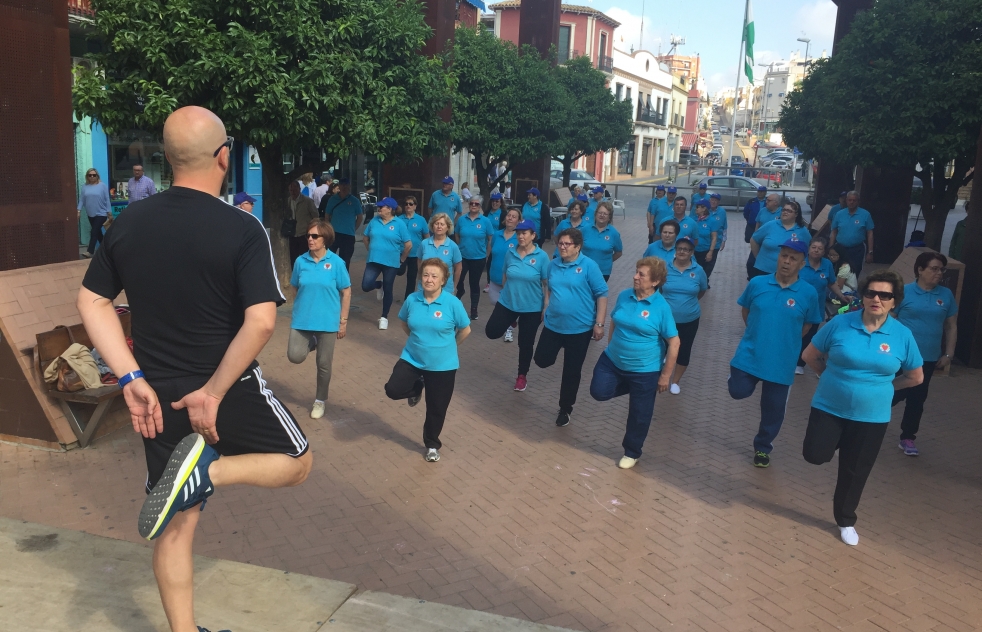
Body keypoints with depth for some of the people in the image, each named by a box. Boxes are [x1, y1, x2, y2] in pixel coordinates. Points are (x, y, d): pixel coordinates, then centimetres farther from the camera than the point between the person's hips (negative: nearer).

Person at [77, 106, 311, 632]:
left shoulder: (128, 224, -1)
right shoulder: (243, 229, -16)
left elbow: (91, 302, 2)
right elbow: (260, 321, -24)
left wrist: (132, 380, 0)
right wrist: (214, 392, -16)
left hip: (159, 399, 5)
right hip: (229, 392, -5)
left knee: (177, 524, 17)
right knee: (296, 464, 18)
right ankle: (208, 467, -8)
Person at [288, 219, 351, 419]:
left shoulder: (336, 262, -9)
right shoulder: (301, 261, -4)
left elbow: (346, 292, -3)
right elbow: (296, 289, 9)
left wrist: (343, 321, -4)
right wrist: (297, 311, 12)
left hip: (327, 321, -2)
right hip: (302, 319, 2)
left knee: (323, 364, 6)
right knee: (295, 356, -9)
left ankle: (320, 401, 28)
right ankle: (312, 343, 26)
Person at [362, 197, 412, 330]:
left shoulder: (399, 224, -9)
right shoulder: (374, 220, 2)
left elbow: (408, 245, -7)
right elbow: (365, 237, 17)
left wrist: (402, 259, -1)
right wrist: (371, 250, 15)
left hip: (391, 263, -3)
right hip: (373, 260, 3)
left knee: (387, 290, 6)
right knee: (366, 286, -8)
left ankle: (384, 317, 24)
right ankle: (379, 285, 28)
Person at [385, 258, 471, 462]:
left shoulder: (452, 303, -16)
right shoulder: (412, 299, -7)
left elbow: (465, 330, -3)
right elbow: (404, 323, 13)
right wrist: (420, 339, 9)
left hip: (442, 365, -2)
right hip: (412, 359, 3)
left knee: (436, 409, 8)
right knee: (393, 389, -15)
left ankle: (432, 445, 33)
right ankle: (417, 387, 20)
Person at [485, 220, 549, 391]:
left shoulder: (542, 256, -13)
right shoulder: (510, 253, -3)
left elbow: (546, 284, -10)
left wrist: (546, 307, -10)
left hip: (531, 308, -3)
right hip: (507, 303, 3)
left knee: (525, 344, 9)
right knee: (492, 332, 0)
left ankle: (522, 376, 30)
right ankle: (510, 323, 33)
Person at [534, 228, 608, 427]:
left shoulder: (589, 266, -12)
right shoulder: (553, 265, 2)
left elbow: (601, 295, -11)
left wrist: (599, 323, -15)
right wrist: (546, 311, 16)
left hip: (579, 328, -4)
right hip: (553, 325, 4)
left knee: (571, 372, 7)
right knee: (542, 360, 5)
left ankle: (565, 409, 26)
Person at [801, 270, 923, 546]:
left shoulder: (902, 335, -8)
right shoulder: (840, 323, -11)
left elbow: (916, 377, 5)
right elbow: (810, 355, 1)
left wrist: (881, 386, 4)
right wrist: (835, 377, 2)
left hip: (871, 417, 1)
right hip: (829, 407, -1)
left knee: (854, 472, 11)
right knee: (815, 455, -9)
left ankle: (845, 521, 34)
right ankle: (831, 441, 28)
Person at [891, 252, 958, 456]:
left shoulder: (946, 295, 4)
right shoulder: (904, 292, -7)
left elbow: (952, 326, 10)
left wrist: (948, 354, 5)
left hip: (929, 358, 4)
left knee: (917, 399, 10)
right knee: (896, 394, 0)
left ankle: (908, 438, 23)